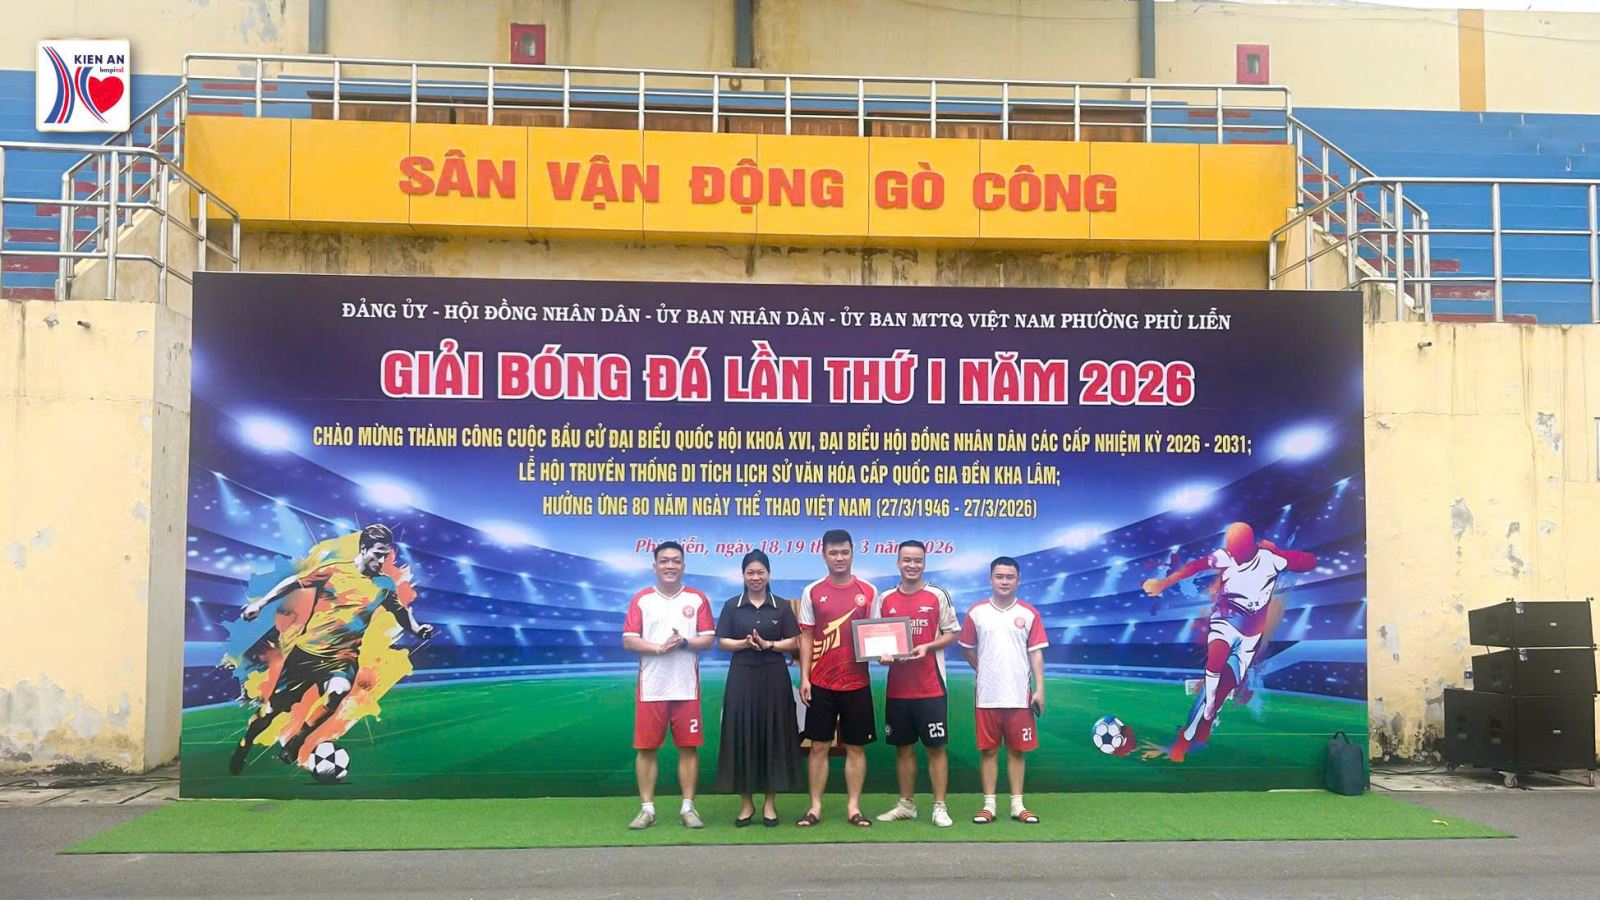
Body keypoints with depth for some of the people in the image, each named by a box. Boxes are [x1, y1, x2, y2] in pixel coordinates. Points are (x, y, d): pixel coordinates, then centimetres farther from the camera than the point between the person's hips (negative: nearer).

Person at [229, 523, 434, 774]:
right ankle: (242, 748, 33)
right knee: (275, 704, 6)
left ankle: (296, 741, -13)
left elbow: (401, 610, 19)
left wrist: (417, 629, 0)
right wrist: (260, 603, -4)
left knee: (337, 691, -33)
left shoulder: (384, 584, 3)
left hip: (343, 657, 1)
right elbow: (293, 582, 2)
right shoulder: (335, 570, -5)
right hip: (306, 650, -1)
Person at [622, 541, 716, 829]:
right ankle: (647, 809, 10)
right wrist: (659, 648, -17)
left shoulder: (697, 599, 6)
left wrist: (684, 642, -17)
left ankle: (688, 807, 11)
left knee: (688, 747, 2)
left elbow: (708, 640, 2)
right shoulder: (641, 599, 4)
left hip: (687, 687, 0)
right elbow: (629, 641, -2)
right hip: (651, 688, 0)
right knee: (646, 748, 2)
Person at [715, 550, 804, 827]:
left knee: (773, 738, 1)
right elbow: (722, 642, 2)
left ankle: (770, 803, 11)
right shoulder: (732, 606, 5)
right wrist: (746, 643, -15)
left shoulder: (781, 606, 4)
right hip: (742, 678, 0)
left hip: (774, 679, 0)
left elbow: (793, 643, 2)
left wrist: (768, 644, -14)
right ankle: (746, 803, 10)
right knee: (741, 738, 0)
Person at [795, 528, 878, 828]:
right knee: (819, 745, 4)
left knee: (856, 746, 5)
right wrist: (804, 678, -2)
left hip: (857, 682, 1)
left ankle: (853, 807, 13)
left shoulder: (868, 592, 3)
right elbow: (806, 637, 4)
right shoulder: (812, 592, 2)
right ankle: (815, 807, 11)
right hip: (821, 683, 0)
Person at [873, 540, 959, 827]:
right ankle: (906, 805, 21)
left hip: (931, 687, -3)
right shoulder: (885, 599, 7)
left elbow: (952, 633, 1)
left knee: (936, 747, 0)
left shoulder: (938, 596, -1)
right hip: (897, 687, 3)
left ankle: (939, 807, 7)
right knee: (903, 747, 11)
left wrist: (928, 647, -16)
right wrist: (882, 653, -10)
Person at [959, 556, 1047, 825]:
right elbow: (967, 648, 13)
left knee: (1017, 750, 5)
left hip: (1020, 695, 0)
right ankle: (989, 805, 10)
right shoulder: (976, 613, 2)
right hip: (987, 695, 0)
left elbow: (1036, 654, 1)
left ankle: (1017, 805, 13)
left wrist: (1040, 689, -5)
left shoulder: (1029, 614, 3)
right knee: (988, 750, 3)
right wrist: (984, 670, 8)